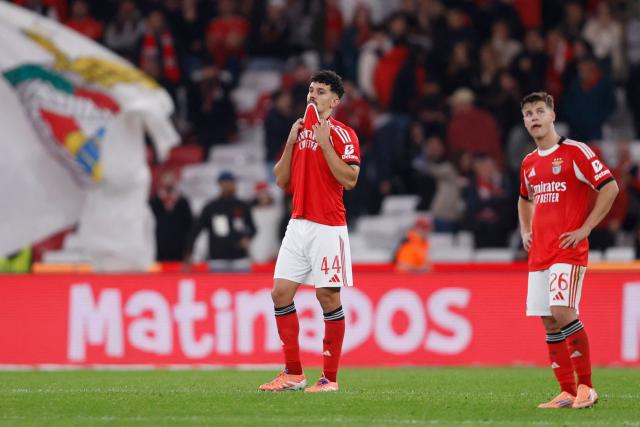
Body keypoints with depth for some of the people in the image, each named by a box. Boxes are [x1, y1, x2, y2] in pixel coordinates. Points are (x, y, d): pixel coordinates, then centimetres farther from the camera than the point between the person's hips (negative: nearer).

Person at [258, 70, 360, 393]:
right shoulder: (300, 131, 16)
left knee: (328, 296, -5)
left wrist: (325, 144, -17)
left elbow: (349, 179, -15)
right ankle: (293, 374, 7)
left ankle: (330, 378, 2)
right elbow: (282, 181, 14)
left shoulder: (342, 134, -4)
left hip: (328, 228, -7)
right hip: (298, 224, 7)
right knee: (280, 293, 1)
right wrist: (291, 142, 3)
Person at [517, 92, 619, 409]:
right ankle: (567, 393, 6)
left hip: (568, 250, -7)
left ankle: (585, 386, -10)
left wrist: (584, 229, -12)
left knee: (563, 313, -20)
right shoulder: (529, 163, 16)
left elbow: (610, 187, -9)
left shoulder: (575, 152, -5)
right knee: (549, 323, 2)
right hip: (538, 252, 7)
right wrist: (525, 232, 18)